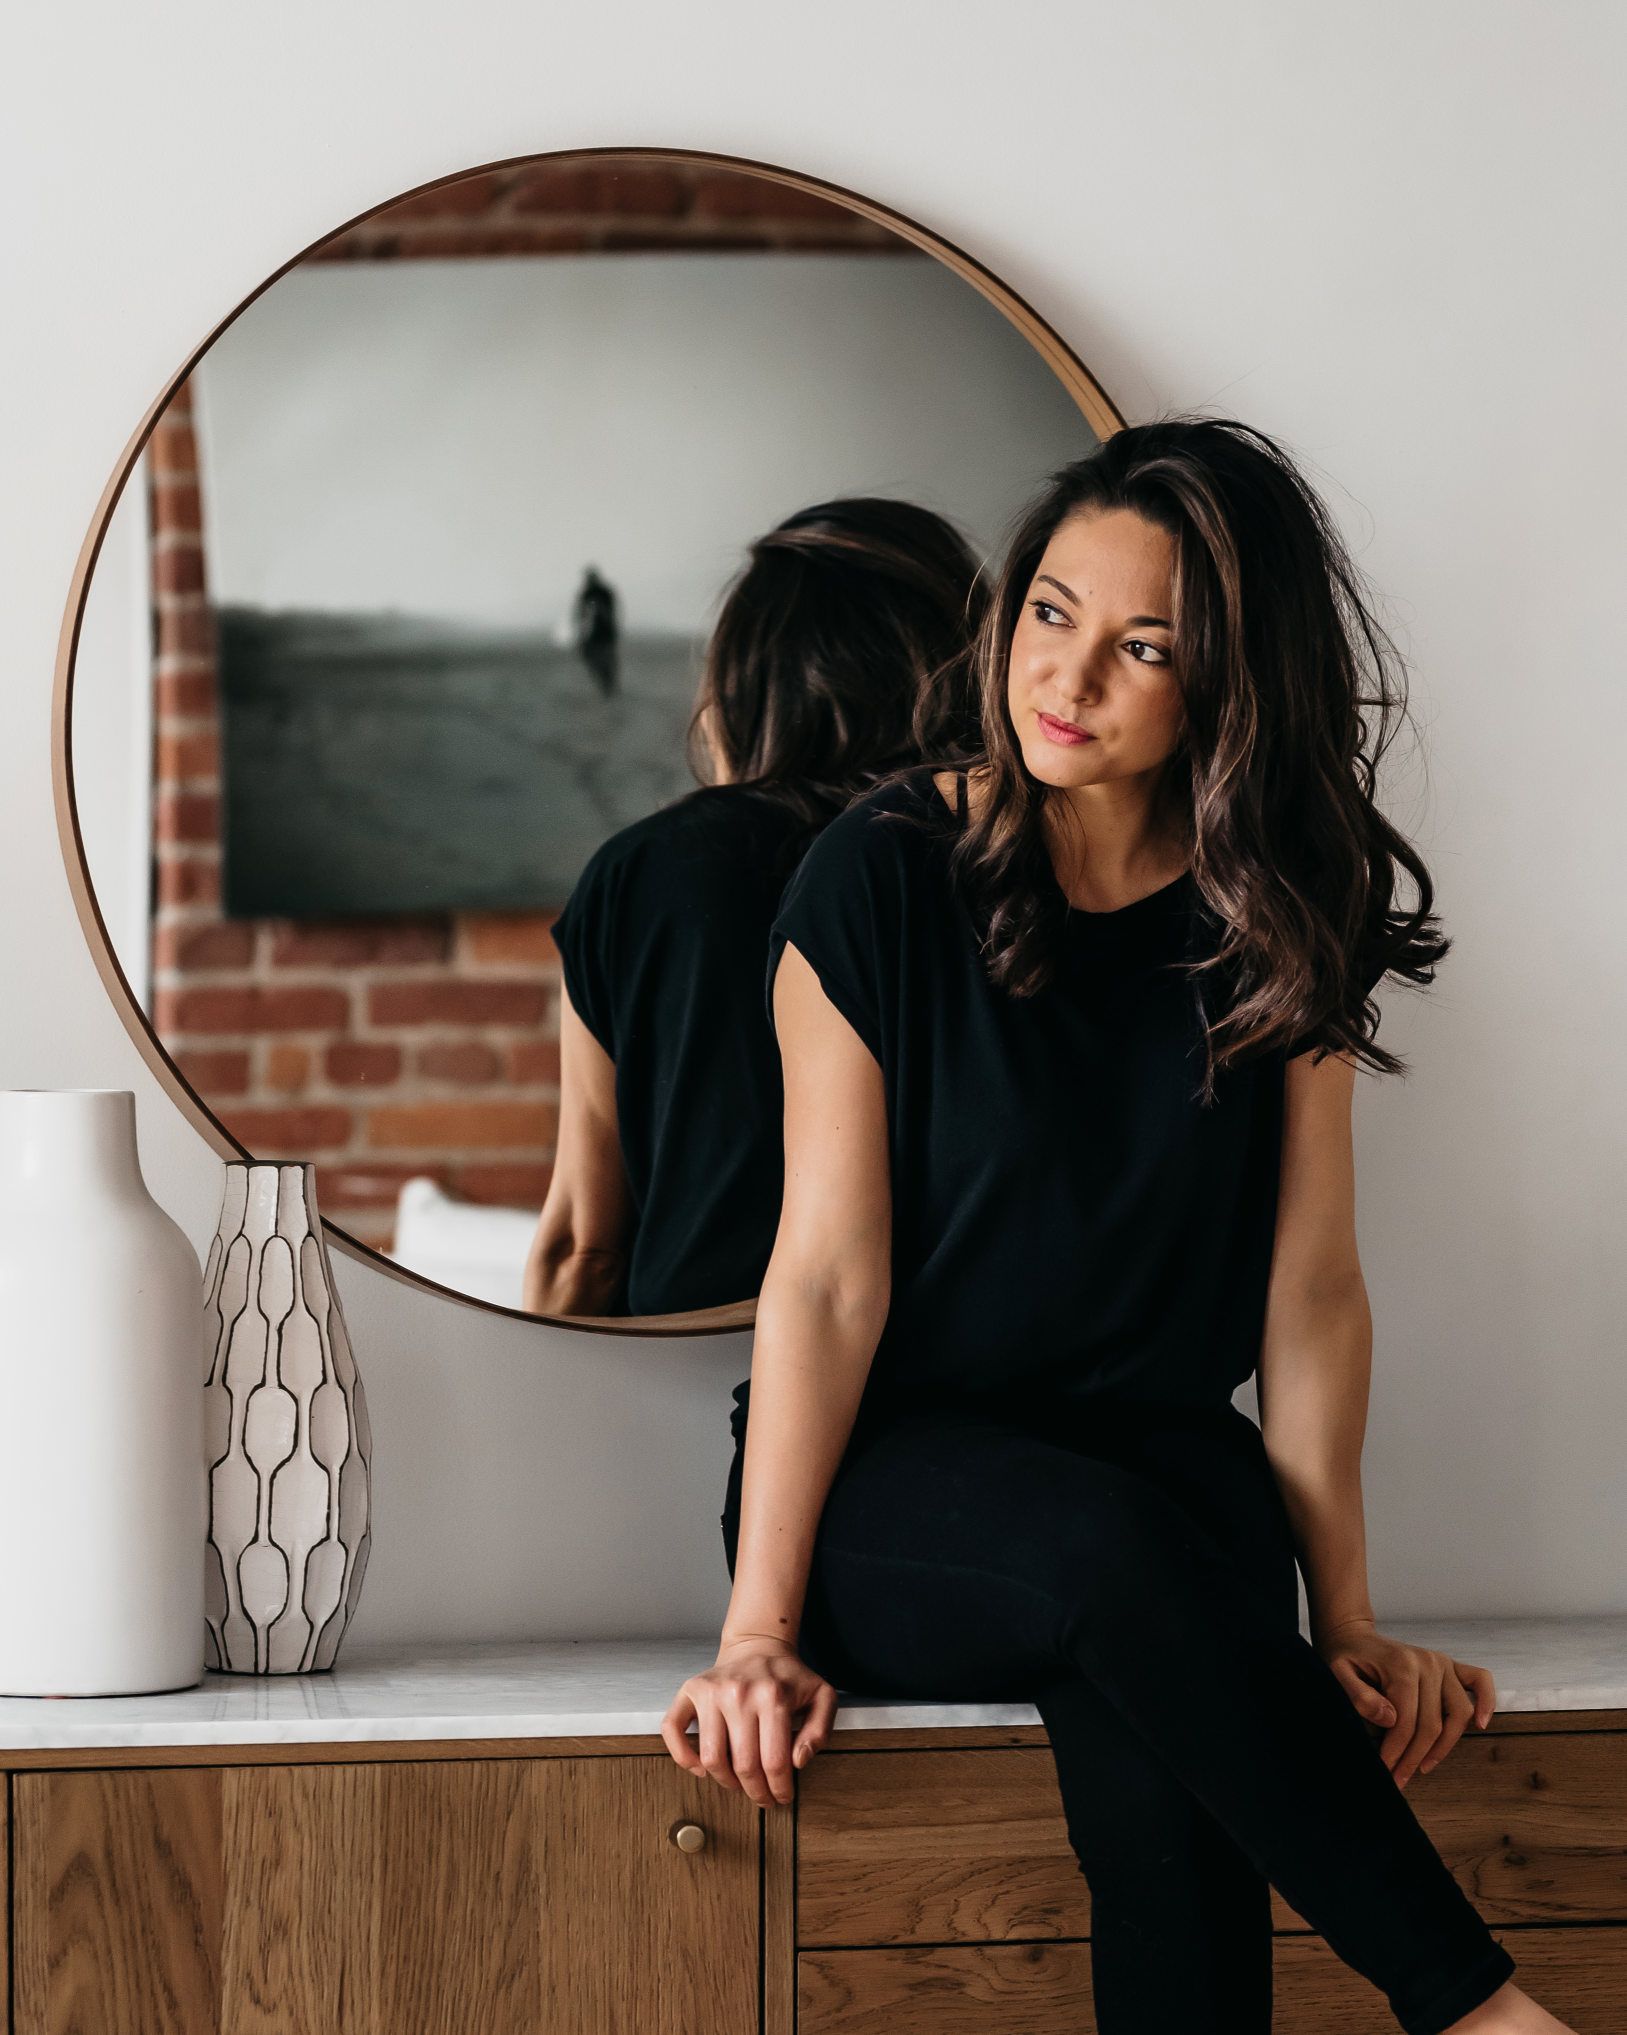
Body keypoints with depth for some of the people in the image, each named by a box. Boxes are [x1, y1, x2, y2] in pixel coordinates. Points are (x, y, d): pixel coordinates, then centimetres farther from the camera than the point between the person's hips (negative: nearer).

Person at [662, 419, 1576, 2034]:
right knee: (1117, 1551, -37)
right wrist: (762, 1628, -15)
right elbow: (829, 1278, -10)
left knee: (1158, 1776, -34)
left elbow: (1311, 1293, 2)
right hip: (894, 1473, -2)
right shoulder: (885, 877, -6)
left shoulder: (1280, 917, 2)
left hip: (1158, 1455, 2)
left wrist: (1345, 1623, -4)